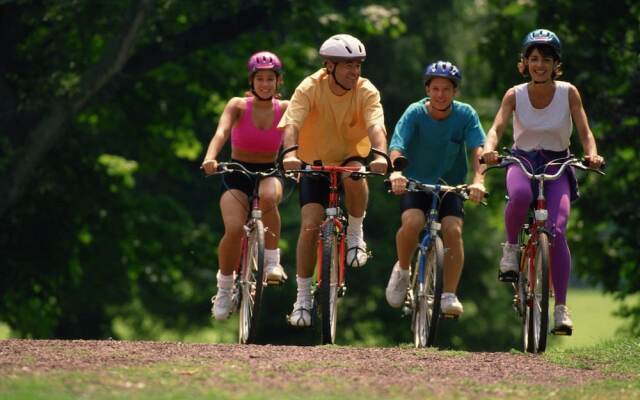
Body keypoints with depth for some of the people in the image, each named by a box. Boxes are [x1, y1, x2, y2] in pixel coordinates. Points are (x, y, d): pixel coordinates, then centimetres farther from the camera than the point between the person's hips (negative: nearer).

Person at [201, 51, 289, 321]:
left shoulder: (285, 109, -3)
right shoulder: (238, 106, -7)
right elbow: (221, 132, -24)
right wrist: (211, 157, -44)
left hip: (269, 174, 1)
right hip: (237, 175, -1)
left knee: (268, 196, -37)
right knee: (234, 229, -25)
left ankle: (272, 262, -21)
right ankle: (224, 290, -3)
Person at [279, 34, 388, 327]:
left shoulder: (366, 92, -17)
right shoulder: (310, 88, -19)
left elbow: (375, 126, -32)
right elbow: (292, 123, -32)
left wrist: (380, 154, -53)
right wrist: (290, 153, -53)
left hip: (351, 157, 0)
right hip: (315, 162, 0)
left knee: (354, 177, -37)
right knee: (310, 226, -13)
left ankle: (355, 236, -12)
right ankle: (303, 297, -1)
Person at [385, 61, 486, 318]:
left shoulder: (465, 115, -10)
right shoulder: (415, 113, -14)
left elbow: (477, 149, -21)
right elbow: (397, 146, -26)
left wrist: (478, 179, -40)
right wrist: (396, 172, -47)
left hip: (451, 184, 1)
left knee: (453, 230, -22)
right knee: (412, 222, -29)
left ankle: (449, 296, -13)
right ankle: (402, 270, -1)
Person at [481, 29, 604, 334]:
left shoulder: (568, 93, -6)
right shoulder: (515, 95, -6)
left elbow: (584, 131, -9)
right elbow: (497, 128, -16)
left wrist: (591, 154, -31)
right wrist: (489, 149, -39)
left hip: (556, 165, 0)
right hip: (522, 161, 0)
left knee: (556, 231, -20)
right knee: (520, 195, -39)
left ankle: (561, 308, -13)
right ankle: (511, 247, -11)